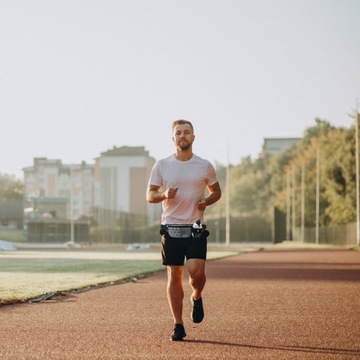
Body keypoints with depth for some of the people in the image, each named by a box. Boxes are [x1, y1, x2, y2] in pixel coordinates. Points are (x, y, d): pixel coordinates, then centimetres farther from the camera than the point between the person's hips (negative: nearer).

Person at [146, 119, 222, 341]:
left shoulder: (205, 166, 4)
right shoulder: (162, 165, 3)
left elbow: (216, 191, 15)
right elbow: (150, 195, 6)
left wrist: (206, 201, -7)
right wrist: (164, 194, -15)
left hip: (196, 229, 0)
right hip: (171, 227, 0)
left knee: (196, 271, -16)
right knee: (174, 275, 1)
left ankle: (197, 297, 18)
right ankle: (178, 325, 10)